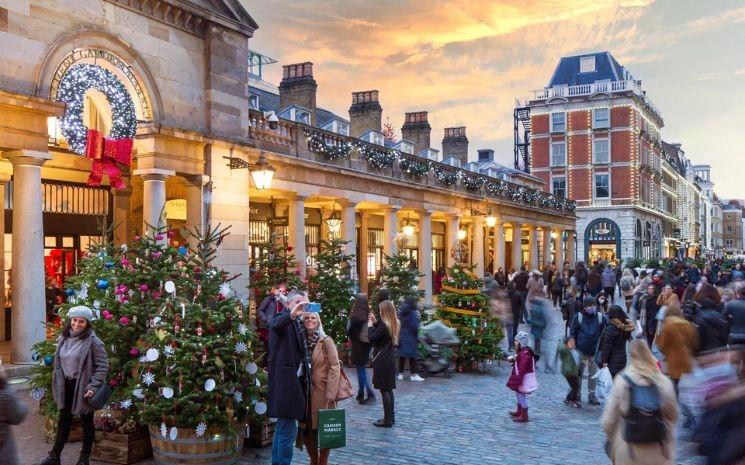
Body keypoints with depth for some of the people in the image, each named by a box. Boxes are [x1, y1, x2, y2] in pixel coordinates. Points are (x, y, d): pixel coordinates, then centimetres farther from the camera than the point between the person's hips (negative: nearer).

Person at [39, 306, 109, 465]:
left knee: (86, 423, 9)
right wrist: (58, 385, 10)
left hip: (82, 388, -6)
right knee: (63, 422, 16)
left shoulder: (93, 342, -15)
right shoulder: (63, 339, 4)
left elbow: (103, 366, -15)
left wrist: (93, 387, -21)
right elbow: (57, 362, 14)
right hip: (66, 386, 6)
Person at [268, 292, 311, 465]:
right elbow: (276, 325, -34)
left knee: (282, 428, 16)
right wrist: (291, 315, -50)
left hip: (293, 379, 10)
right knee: (288, 430, -10)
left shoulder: (297, 323, 19)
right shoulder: (282, 317, -6)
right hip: (285, 379, -10)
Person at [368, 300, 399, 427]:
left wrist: (370, 326, -1)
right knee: (389, 389, 15)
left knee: (384, 390, -4)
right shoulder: (394, 324, 8)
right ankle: (391, 417, 22)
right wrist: (375, 323, 14)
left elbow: (372, 338, -15)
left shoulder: (384, 325, -18)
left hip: (382, 361, -9)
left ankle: (387, 419, -1)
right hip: (390, 360, 9)